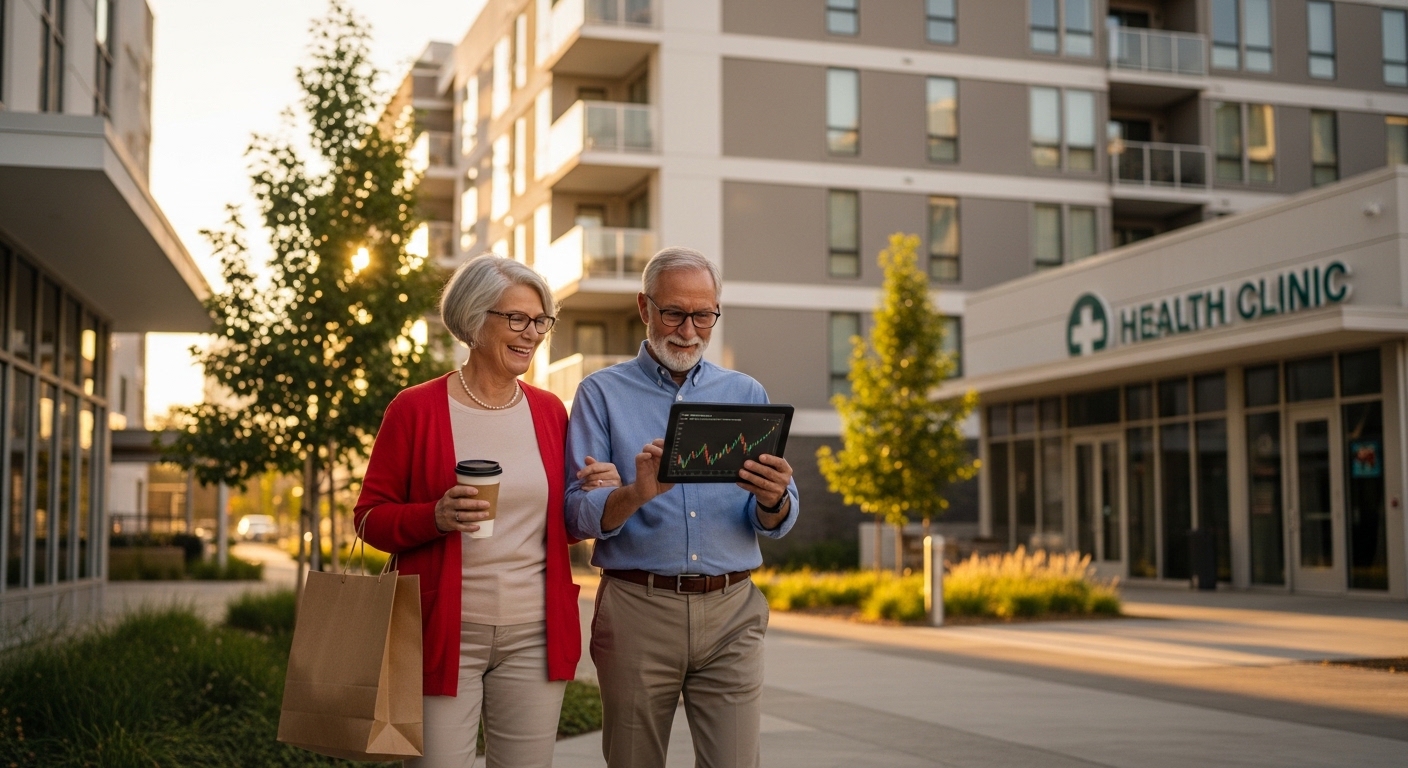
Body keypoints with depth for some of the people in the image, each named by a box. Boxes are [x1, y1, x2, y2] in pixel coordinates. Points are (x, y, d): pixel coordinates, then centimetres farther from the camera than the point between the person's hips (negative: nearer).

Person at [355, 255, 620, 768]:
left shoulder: (550, 411, 9)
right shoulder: (415, 409, -4)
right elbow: (371, 519, -1)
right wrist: (436, 517, -19)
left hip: (533, 636, 4)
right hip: (444, 634, -3)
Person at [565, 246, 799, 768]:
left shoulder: (746, 395, 12)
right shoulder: (602, 393, 5)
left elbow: (775, 524, 7)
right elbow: (578, 515, -5)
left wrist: (773, 500, -17)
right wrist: (636, 494, -25)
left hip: (731, 612, 2)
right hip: (637, 609, -1)